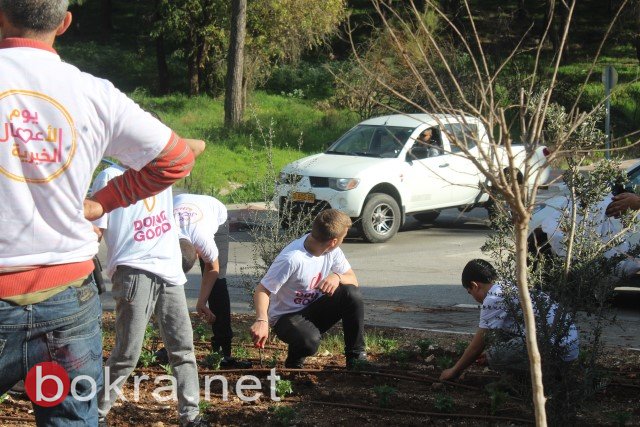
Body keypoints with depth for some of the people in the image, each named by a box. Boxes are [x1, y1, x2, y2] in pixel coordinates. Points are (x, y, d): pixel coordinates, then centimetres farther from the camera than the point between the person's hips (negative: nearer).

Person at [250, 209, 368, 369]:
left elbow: (352, 280, -2)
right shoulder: (292, 259, -31)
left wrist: (337, 276, -27)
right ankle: (294, 362, 0)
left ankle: (356, 356, -5)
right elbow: (262, 290, -26)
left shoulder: (332, 251, -9)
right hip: (287, 317, -6)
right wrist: (261, 320, -46)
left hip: (314, 309, 6)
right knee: (310, 341, -38)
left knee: (352, 294, -20)